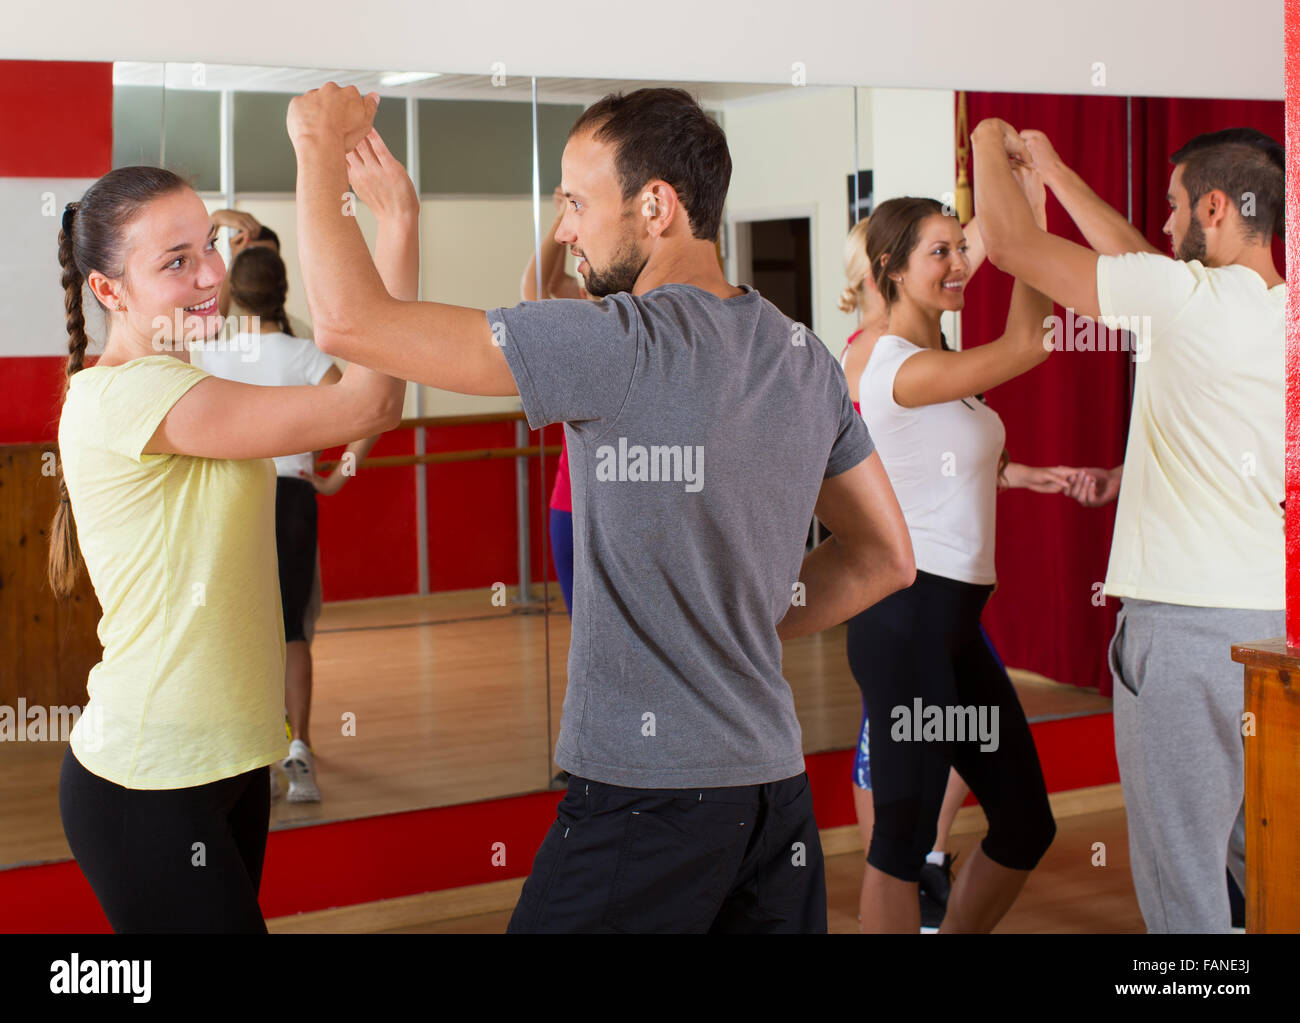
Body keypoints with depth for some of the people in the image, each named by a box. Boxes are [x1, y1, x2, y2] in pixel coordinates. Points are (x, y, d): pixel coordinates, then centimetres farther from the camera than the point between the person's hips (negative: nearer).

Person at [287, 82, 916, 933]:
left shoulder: (627, 345, -16)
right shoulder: (807, 359, 7)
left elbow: (349, 322, -17)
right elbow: (885, 558, 16)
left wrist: (321, 149, -3)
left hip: (645, 798, -7)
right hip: (778, 785, 7)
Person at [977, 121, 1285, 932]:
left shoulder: (1192, 298, -13)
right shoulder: (1275, 309, 11)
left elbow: (1011, 244, -4)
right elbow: (1142, 259, 25)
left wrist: (991, 145, 14)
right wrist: (1053, 169, 32)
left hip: (1187, 616, -8)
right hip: (1269, 614, 8)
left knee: (1182, 870, 0)